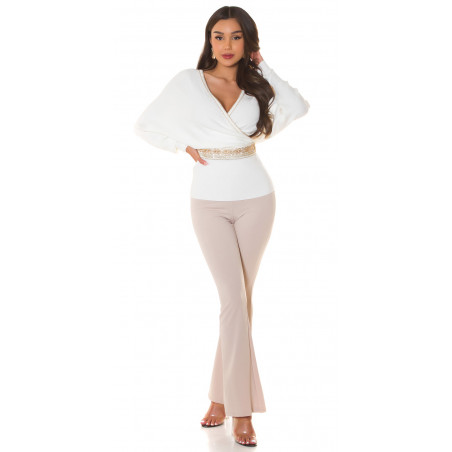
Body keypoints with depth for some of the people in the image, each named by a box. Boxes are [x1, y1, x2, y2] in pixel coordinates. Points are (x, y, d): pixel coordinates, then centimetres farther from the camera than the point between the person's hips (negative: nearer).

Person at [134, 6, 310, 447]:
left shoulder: (257, 85, 4)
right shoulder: (186, 83, -1)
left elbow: (299, 109, -14)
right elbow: (145, 125, 8)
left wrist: (264, 68, -6)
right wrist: (185, 146, -2)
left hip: (255, 199, 2)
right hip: (209, 203, -2)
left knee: (240, 299, 4)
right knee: (234, 299, -12)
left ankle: (222, 395, 16)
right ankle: (241, 410, -8)